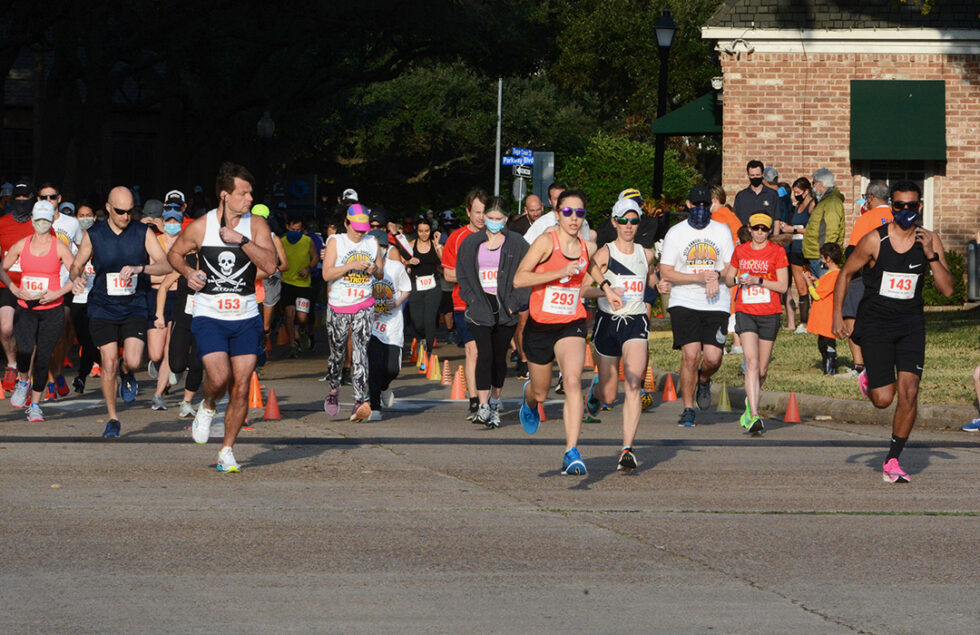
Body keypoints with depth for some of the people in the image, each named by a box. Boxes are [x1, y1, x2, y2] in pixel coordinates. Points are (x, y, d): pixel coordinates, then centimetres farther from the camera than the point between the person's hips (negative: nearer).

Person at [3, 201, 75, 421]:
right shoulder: (22, 245, 5)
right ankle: (23, 382, 9)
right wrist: (15, 290, -2)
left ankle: (35, 405, 16)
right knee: (25, 350, -23)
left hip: (52, 310, -1)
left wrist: (57, 293, -14)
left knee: (43, 359, 0)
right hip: (25, 309, 1)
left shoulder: (59, 247, -2)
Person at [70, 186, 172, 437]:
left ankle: (127, 374, 23)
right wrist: (76, 278, -13)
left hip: (135, 307, 0)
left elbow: (165, 265, -7)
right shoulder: (94, 235, 1)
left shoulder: (143, 233, -1)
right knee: (109, 364, -3)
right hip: (103, 309, 0)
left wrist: (139, 268, -25)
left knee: (133, 361, -16)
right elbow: (77, 264, 11)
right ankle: (112, 419, 13)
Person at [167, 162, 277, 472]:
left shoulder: (256, 225, -1)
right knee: (219, 378, -20)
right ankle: (207, 407, 16)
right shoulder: (200, 227, -3)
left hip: (246, 318, 2)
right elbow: (174, 254, 14)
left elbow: (270, 265, -13)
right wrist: (187, 272, -5)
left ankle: (226, 451, 15)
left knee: (240, 388, -1)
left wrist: (242, 239, -21)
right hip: (209, 316, -2)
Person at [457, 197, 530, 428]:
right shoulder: (471, 243, 9)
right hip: (480, 306, 0)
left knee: (499, 357, 8)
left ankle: (495, 403, 25)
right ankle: (483, 407, -20)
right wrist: (471, 298, 0)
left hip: (506, 307, 0)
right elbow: (462, 274, 13)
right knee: (485, 354, -15)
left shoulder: (517, 244, 3)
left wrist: (514, 304, -7)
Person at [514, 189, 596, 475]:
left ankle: (572, 452, -25)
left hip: (572, 325, 2)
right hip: (540, 325, -2)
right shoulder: (546, 242, -10)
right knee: (540, 393, 14)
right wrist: (559, 273, -22)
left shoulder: (588, 248, 5)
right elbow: (518, 279, -16)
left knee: (573, 381, -23)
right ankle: (529, 400, 55)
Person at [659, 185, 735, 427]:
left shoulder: (722, 232, 9)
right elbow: (665, 272, -2)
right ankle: (688, 410, 0)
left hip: (716, 305, 2)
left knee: (713, 358, -9)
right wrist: (698, 277, -15)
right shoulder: (675, 233, 3)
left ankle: (703, 381, 28)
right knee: (691, 355, -14)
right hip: (684, 303, -2)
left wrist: (716, 276, -12)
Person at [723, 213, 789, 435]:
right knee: (752, 362, -16)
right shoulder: (740, 251, 8)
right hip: (745, 311, 0)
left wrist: (758, 281, -16)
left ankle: (750, 399, 37)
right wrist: (738, 279, -5)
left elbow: (783, 286, -4)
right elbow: (728, 279, 18)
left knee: (762, 368, 6)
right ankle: (754, 415, -22)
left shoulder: (777, 252, 0)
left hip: (769, 313, 0)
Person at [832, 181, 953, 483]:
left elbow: (947, 289, -7)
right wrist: (838, 316, -3)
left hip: (911, 323, 2)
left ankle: (892, 462, 2)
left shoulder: (929, 241, -3)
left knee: (909, 393, -11)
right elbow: (845, 274, 2)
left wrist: (931, 256, -20)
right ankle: (870, 376, 34)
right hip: (876, 322, -2)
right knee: (883, 399, -5)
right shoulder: (874, 241, -10)